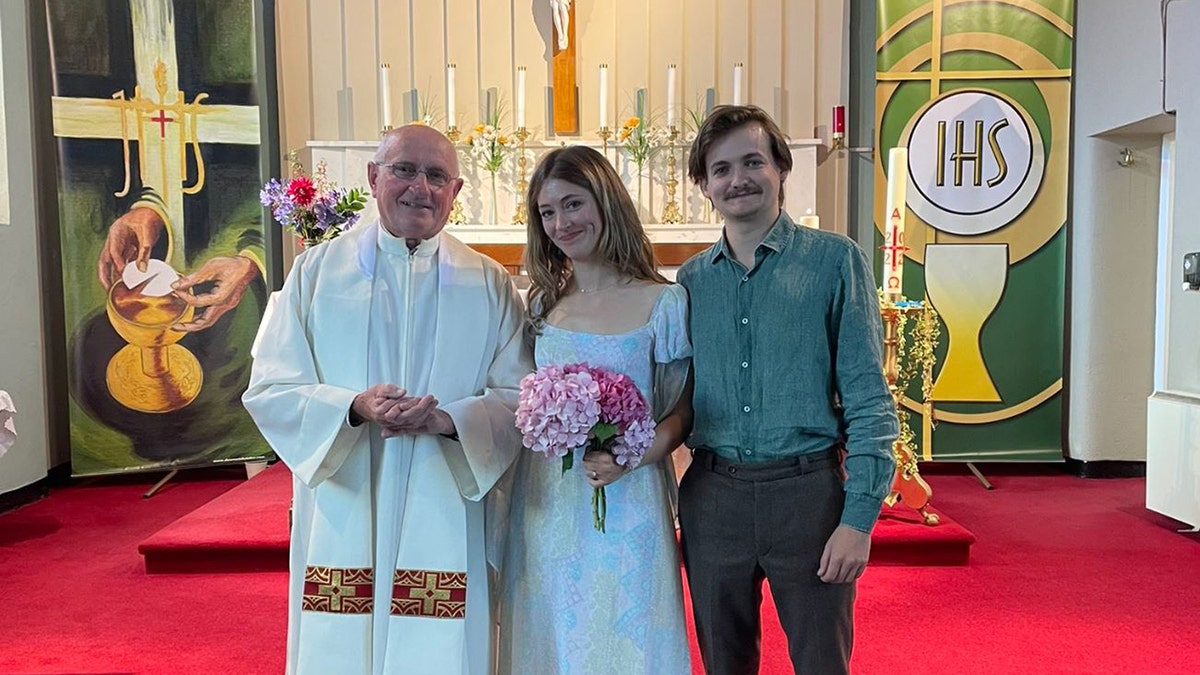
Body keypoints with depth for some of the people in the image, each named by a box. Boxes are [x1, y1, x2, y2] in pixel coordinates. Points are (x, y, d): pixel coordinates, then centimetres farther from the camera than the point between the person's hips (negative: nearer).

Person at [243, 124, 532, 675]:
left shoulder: (490, 284, 4)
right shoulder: (316, 271, 4)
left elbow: (519, 397, 0)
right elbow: (269, 389, 0)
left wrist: (448, 420, -18)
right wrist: (353, 408, -18)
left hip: (446, 519, 0)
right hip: (343, 515, 0)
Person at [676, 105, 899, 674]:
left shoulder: (834, 260, -4)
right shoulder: (690, 278, 7)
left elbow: (868, 399, -7)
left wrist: (860, 517, -13)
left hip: (807, 493, -3)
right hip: (711, 495, 4)